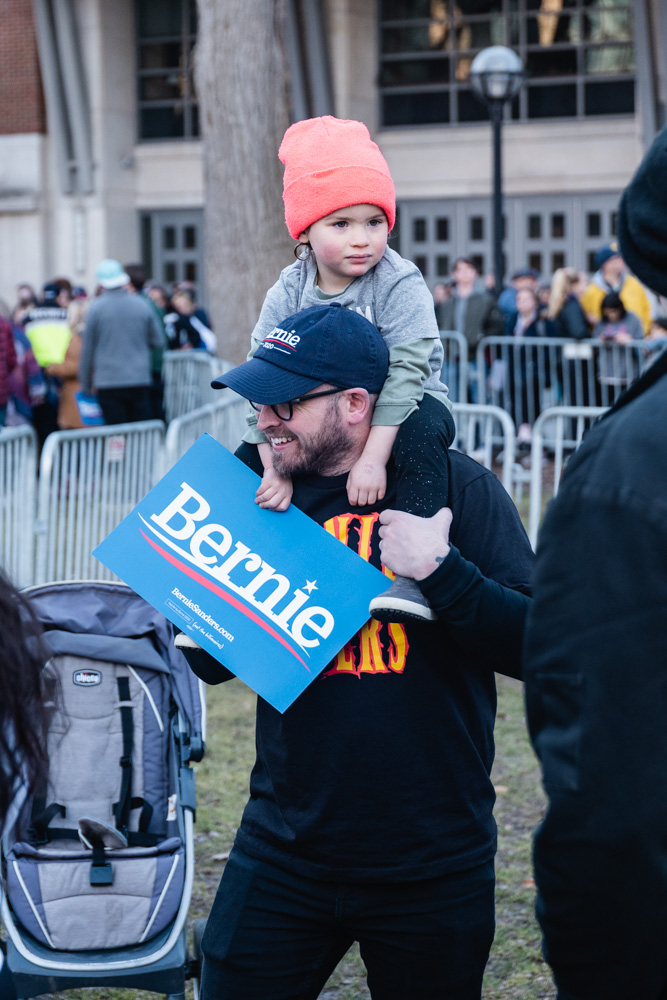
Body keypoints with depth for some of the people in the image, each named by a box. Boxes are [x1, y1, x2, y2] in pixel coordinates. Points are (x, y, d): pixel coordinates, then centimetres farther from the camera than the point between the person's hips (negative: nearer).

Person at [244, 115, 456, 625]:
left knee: (423, 427, -37)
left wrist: (372, 457, -34)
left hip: (403, 406, -4)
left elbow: (405, 371, -27)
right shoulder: (288, 294, -9)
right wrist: (274, 467, -18)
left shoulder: (401, 285, -20)